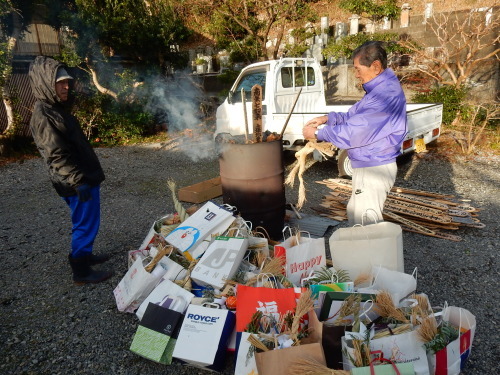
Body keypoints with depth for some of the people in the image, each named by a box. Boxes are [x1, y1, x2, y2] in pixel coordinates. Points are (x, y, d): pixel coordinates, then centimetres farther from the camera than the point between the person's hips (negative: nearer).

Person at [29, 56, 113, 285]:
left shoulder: (56, 108, 13)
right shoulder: (43, 116, -19)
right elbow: (56, 156, -23)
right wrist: (78, 181, -25)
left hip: (84, 177, 10)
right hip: (77, 183, -10)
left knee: (85, 223, 21)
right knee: (86, 224, 0)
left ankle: (84, 255, 38)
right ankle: (81, 271, 13)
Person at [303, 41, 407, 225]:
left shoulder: (387, 92, -23)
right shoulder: (380, 88, 12)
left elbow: (355, 130, -25)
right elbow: (353, 116, 16)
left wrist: (318, 133, -16)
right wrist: (327, 118, 0)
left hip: (375, 168, -11)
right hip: (367, 165, 11)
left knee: (365, 221, -1)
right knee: (355, 213, 23)